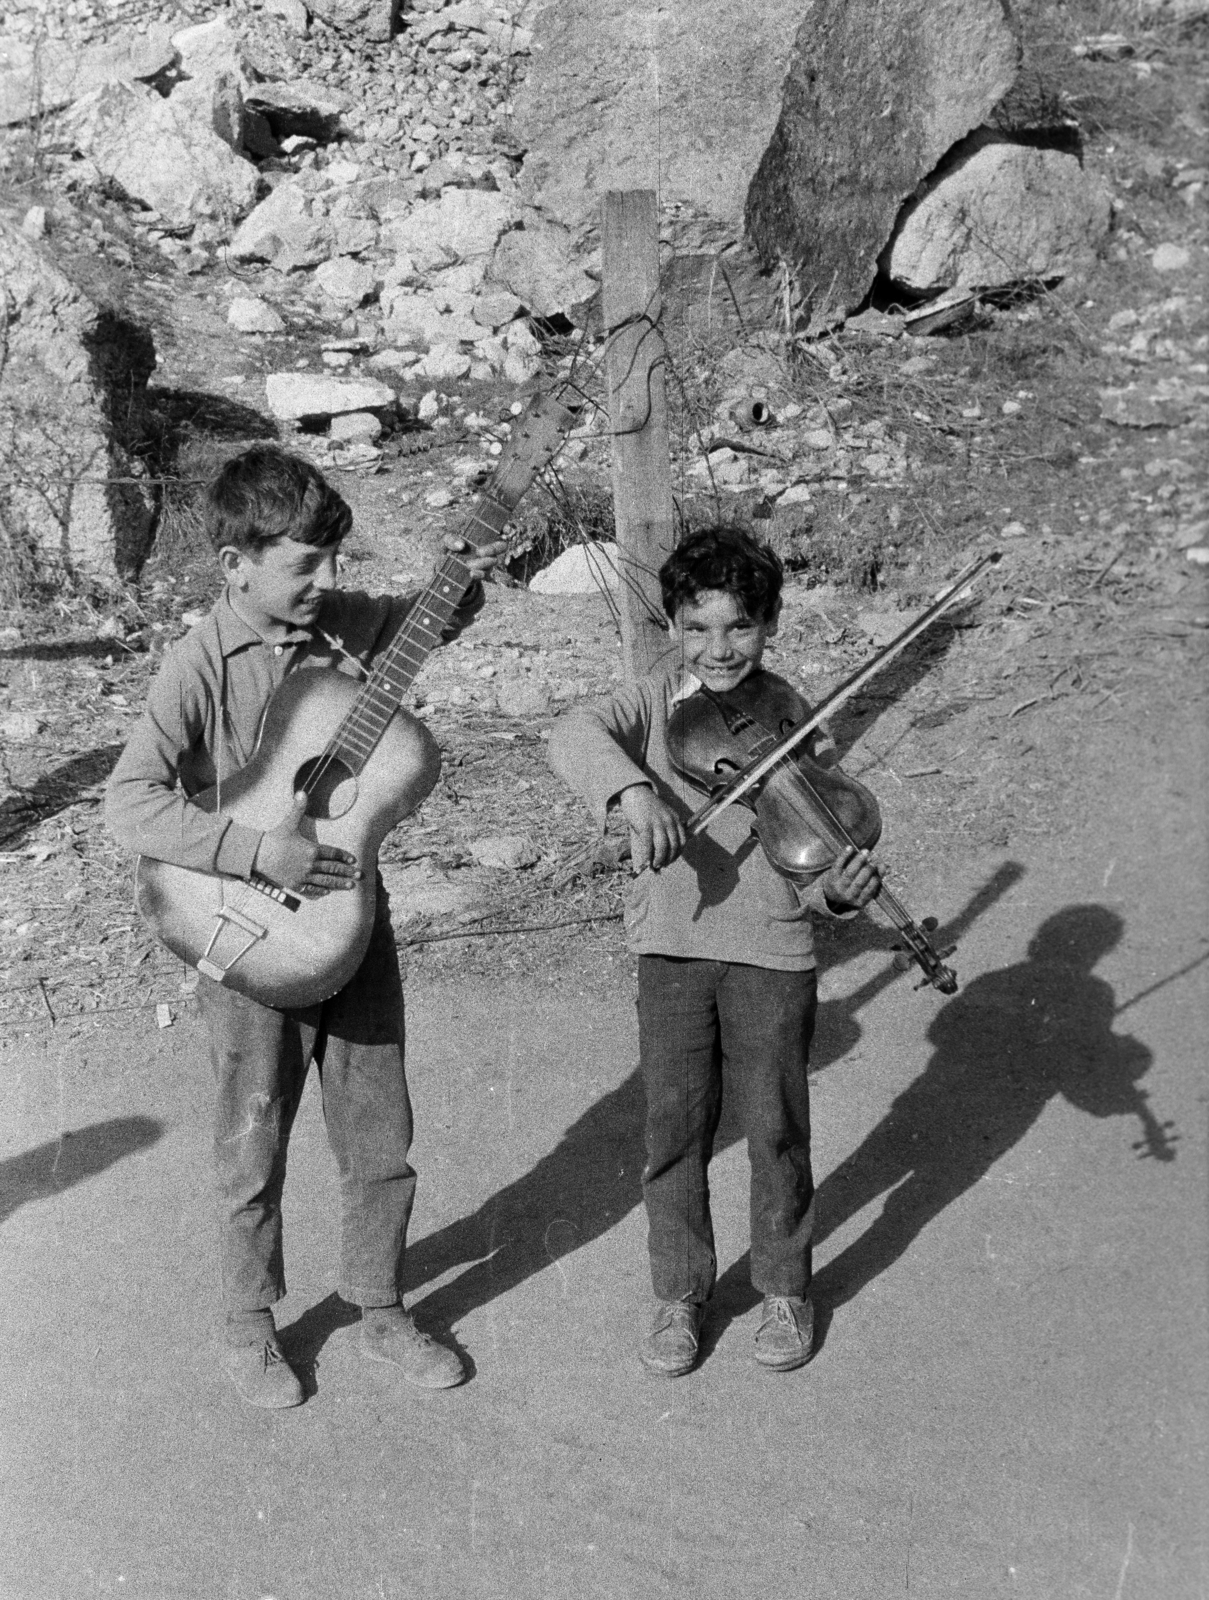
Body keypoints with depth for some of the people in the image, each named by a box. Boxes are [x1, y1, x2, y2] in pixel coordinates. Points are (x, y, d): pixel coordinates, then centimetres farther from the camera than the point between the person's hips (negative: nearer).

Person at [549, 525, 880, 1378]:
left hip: (773, 949, -1)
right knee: (675, 1130, 8)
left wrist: (837, 891, -27)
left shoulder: (793, 721, -3)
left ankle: (786, 1290, 29)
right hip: (673, 946, 1)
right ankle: (680, 1294, 26)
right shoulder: (654, 704, -2)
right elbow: (574, 735, -23)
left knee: (777, 1130, 8)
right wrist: (634, 791, -41)